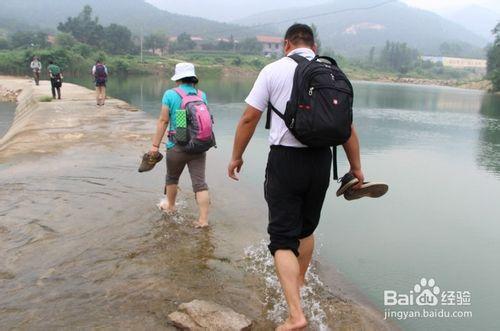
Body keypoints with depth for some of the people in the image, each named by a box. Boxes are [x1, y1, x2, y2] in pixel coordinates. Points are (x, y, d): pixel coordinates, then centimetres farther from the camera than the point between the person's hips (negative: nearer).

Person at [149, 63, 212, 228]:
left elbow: (163, 121, -10)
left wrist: (155, 145, -5)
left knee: (172, 178, 22)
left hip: (177, 146, -2)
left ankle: (170, 206, 42)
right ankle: (203, 219, -1)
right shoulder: (202, 95, 3)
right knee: (200, 182, 2)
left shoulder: (170, 94, -8)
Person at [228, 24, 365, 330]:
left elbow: (249, 118, -5)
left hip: (285, 159, -4)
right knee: (307, 228, 23)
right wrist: (356, 167, 13)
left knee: (283, 238, 1)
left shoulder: (273, 70, -3)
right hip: (321, 160, 4)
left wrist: (237, 157, 8)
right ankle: (299, 283, 44)